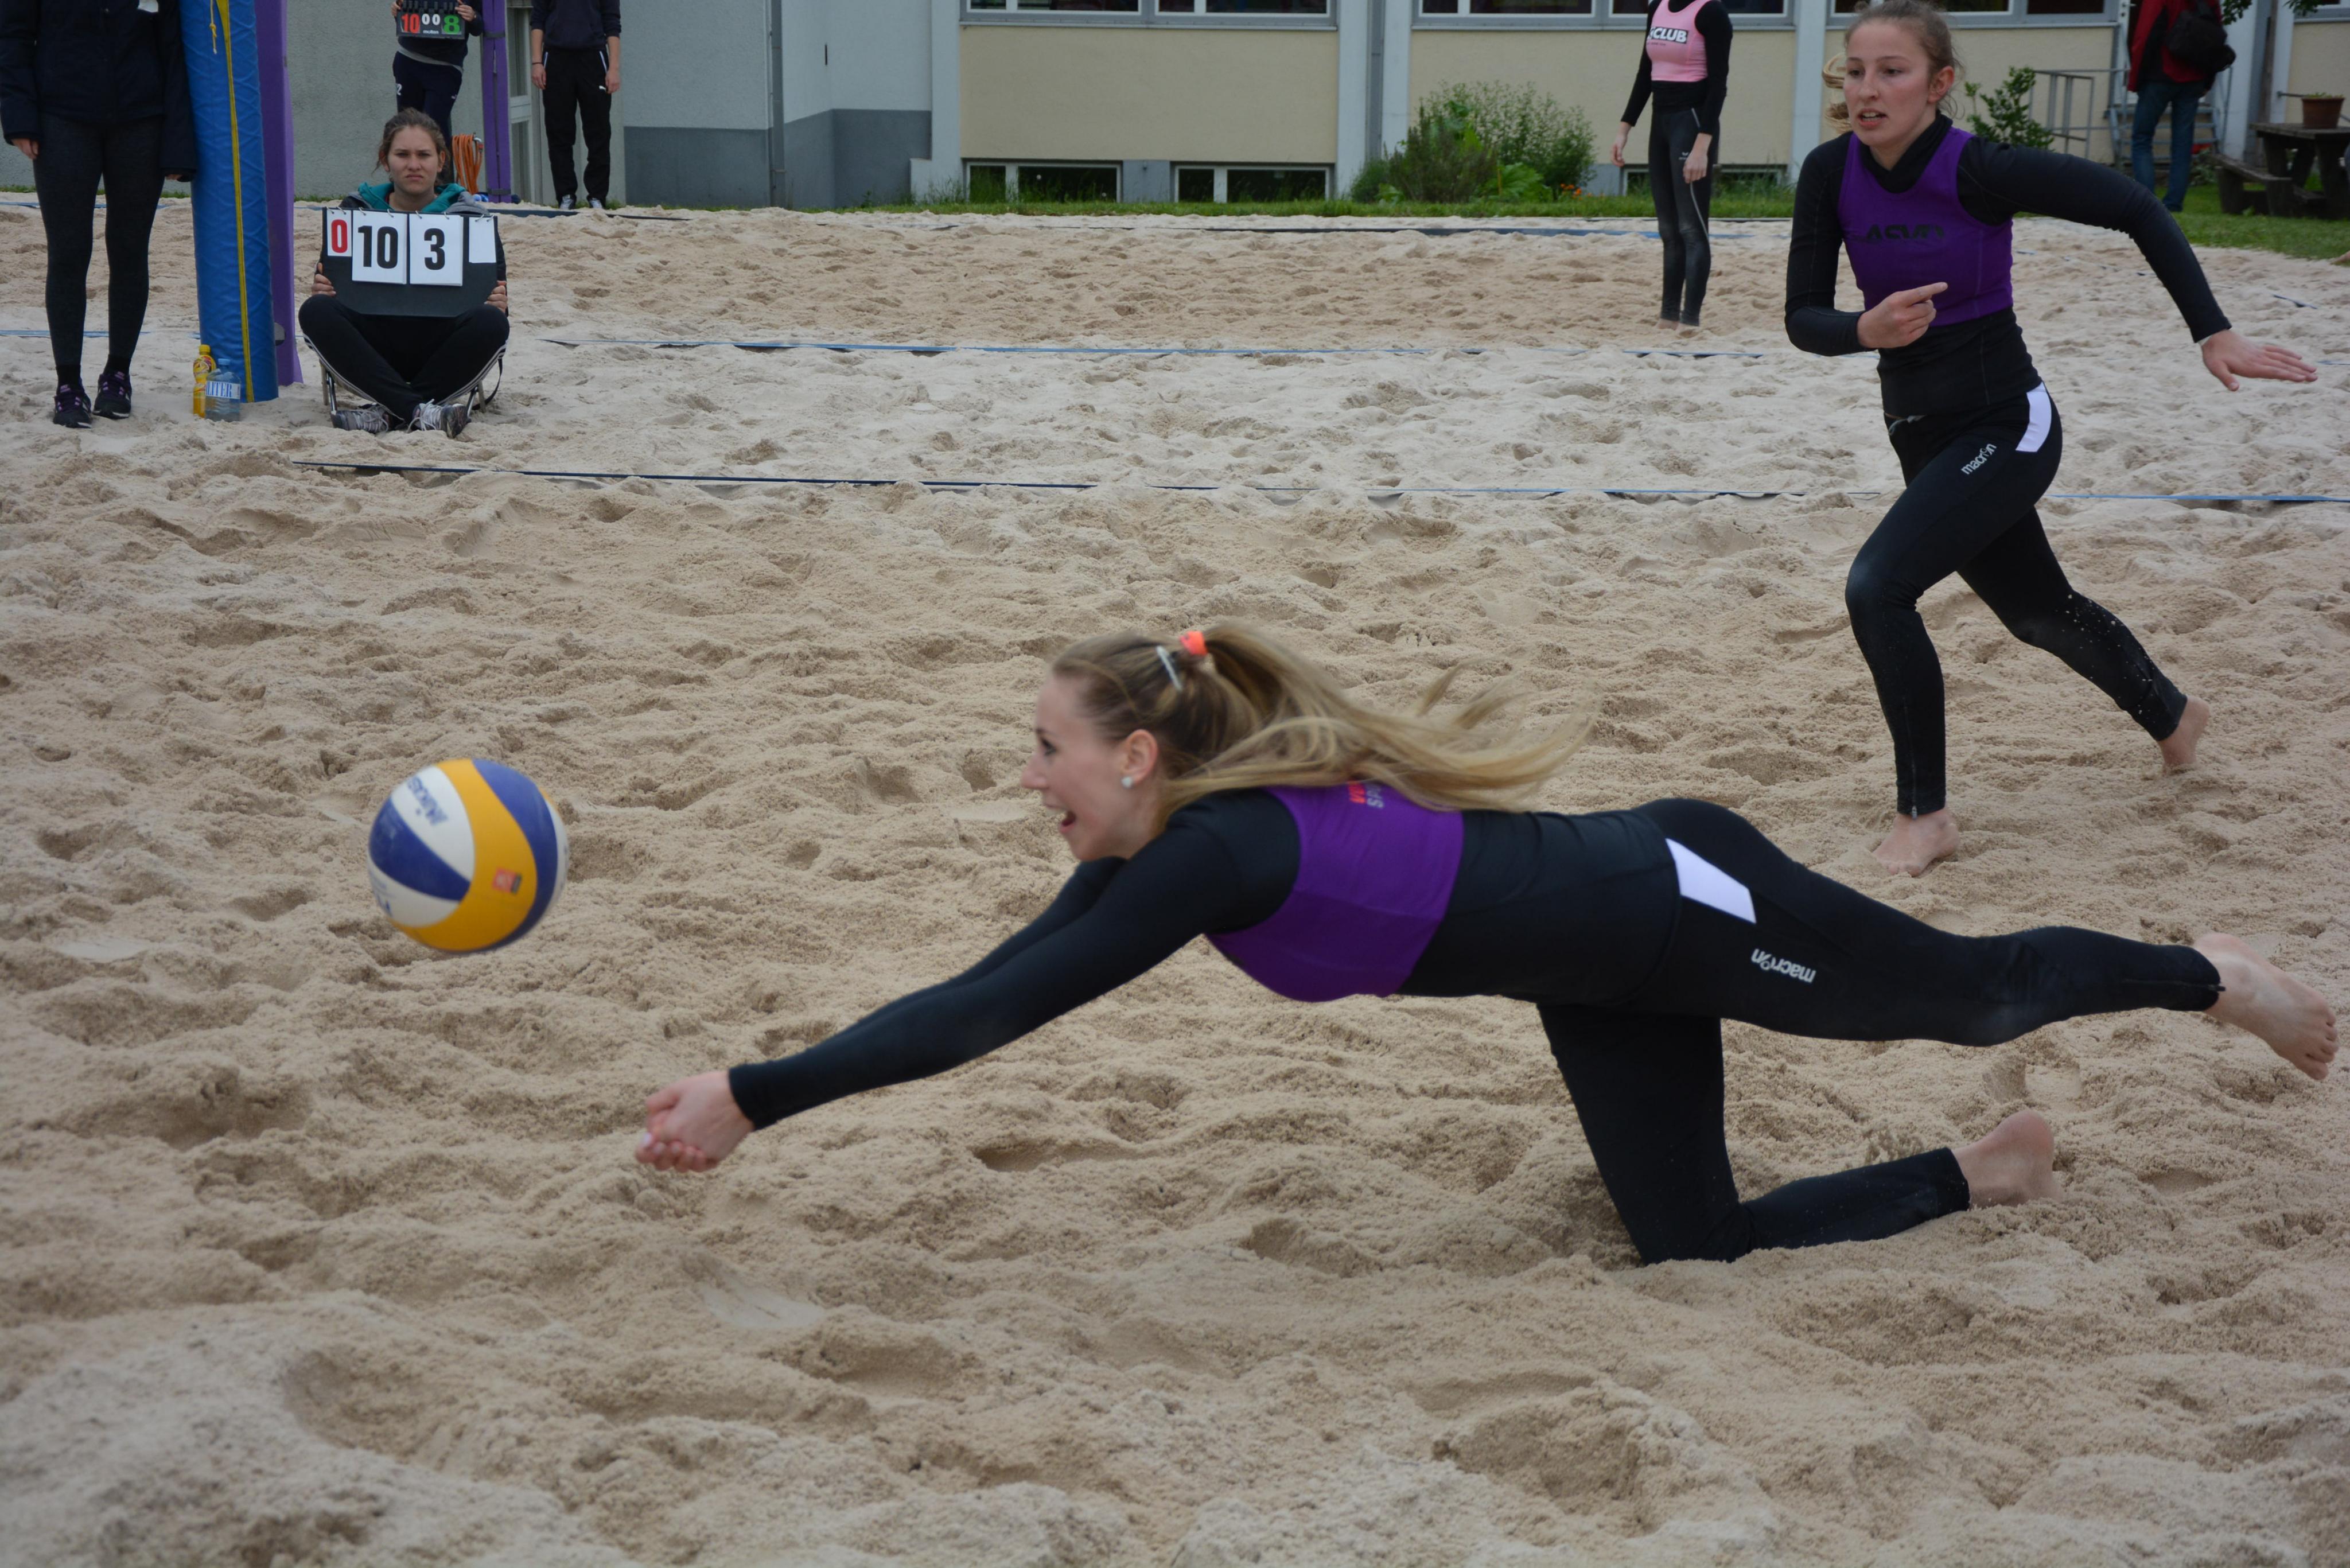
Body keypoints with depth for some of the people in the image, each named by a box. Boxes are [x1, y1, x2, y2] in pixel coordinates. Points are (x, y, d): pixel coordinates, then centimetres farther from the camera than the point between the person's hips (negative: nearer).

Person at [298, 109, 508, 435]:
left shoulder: (469, 216, 7)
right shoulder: (356, 212, 10)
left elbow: (495, 297, 4)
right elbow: (326, 285, 5)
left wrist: (497, 303, -21)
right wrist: (320, 290, -20)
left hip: (441, 348, -1)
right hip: (375, 350, 1)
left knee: (491, 322, -31)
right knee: (316, 310, -27)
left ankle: (389, 413, -30)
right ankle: (419, 410, -38)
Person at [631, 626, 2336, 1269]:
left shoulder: (1218, 849, -29)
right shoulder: (1160, 841, -4)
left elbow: (992, 1015, -34)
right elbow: (996, 978, 2)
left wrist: (752, 1097, -31)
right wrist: (772, 1086, -1)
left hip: (1679, 906, -8)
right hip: (1609, 983, 8)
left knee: (1976, 992, 14)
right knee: (1697, 1242, 12)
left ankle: (2212, 975, 40)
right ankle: (1984, 1173, 31)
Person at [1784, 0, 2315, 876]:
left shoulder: (1978, 170, -22)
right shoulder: (1832, 174, -9)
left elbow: (2135, 210, -14)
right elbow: (1804, 318, -6)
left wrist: (2214, 334, -17)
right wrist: (1866, 330, -28)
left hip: (2004, 427, -6)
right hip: (1922, 434, 7)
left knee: (1878, 586, -24)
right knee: (2038, 611, 25)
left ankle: (1925, 814, -8)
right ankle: (2171, 714, 54)